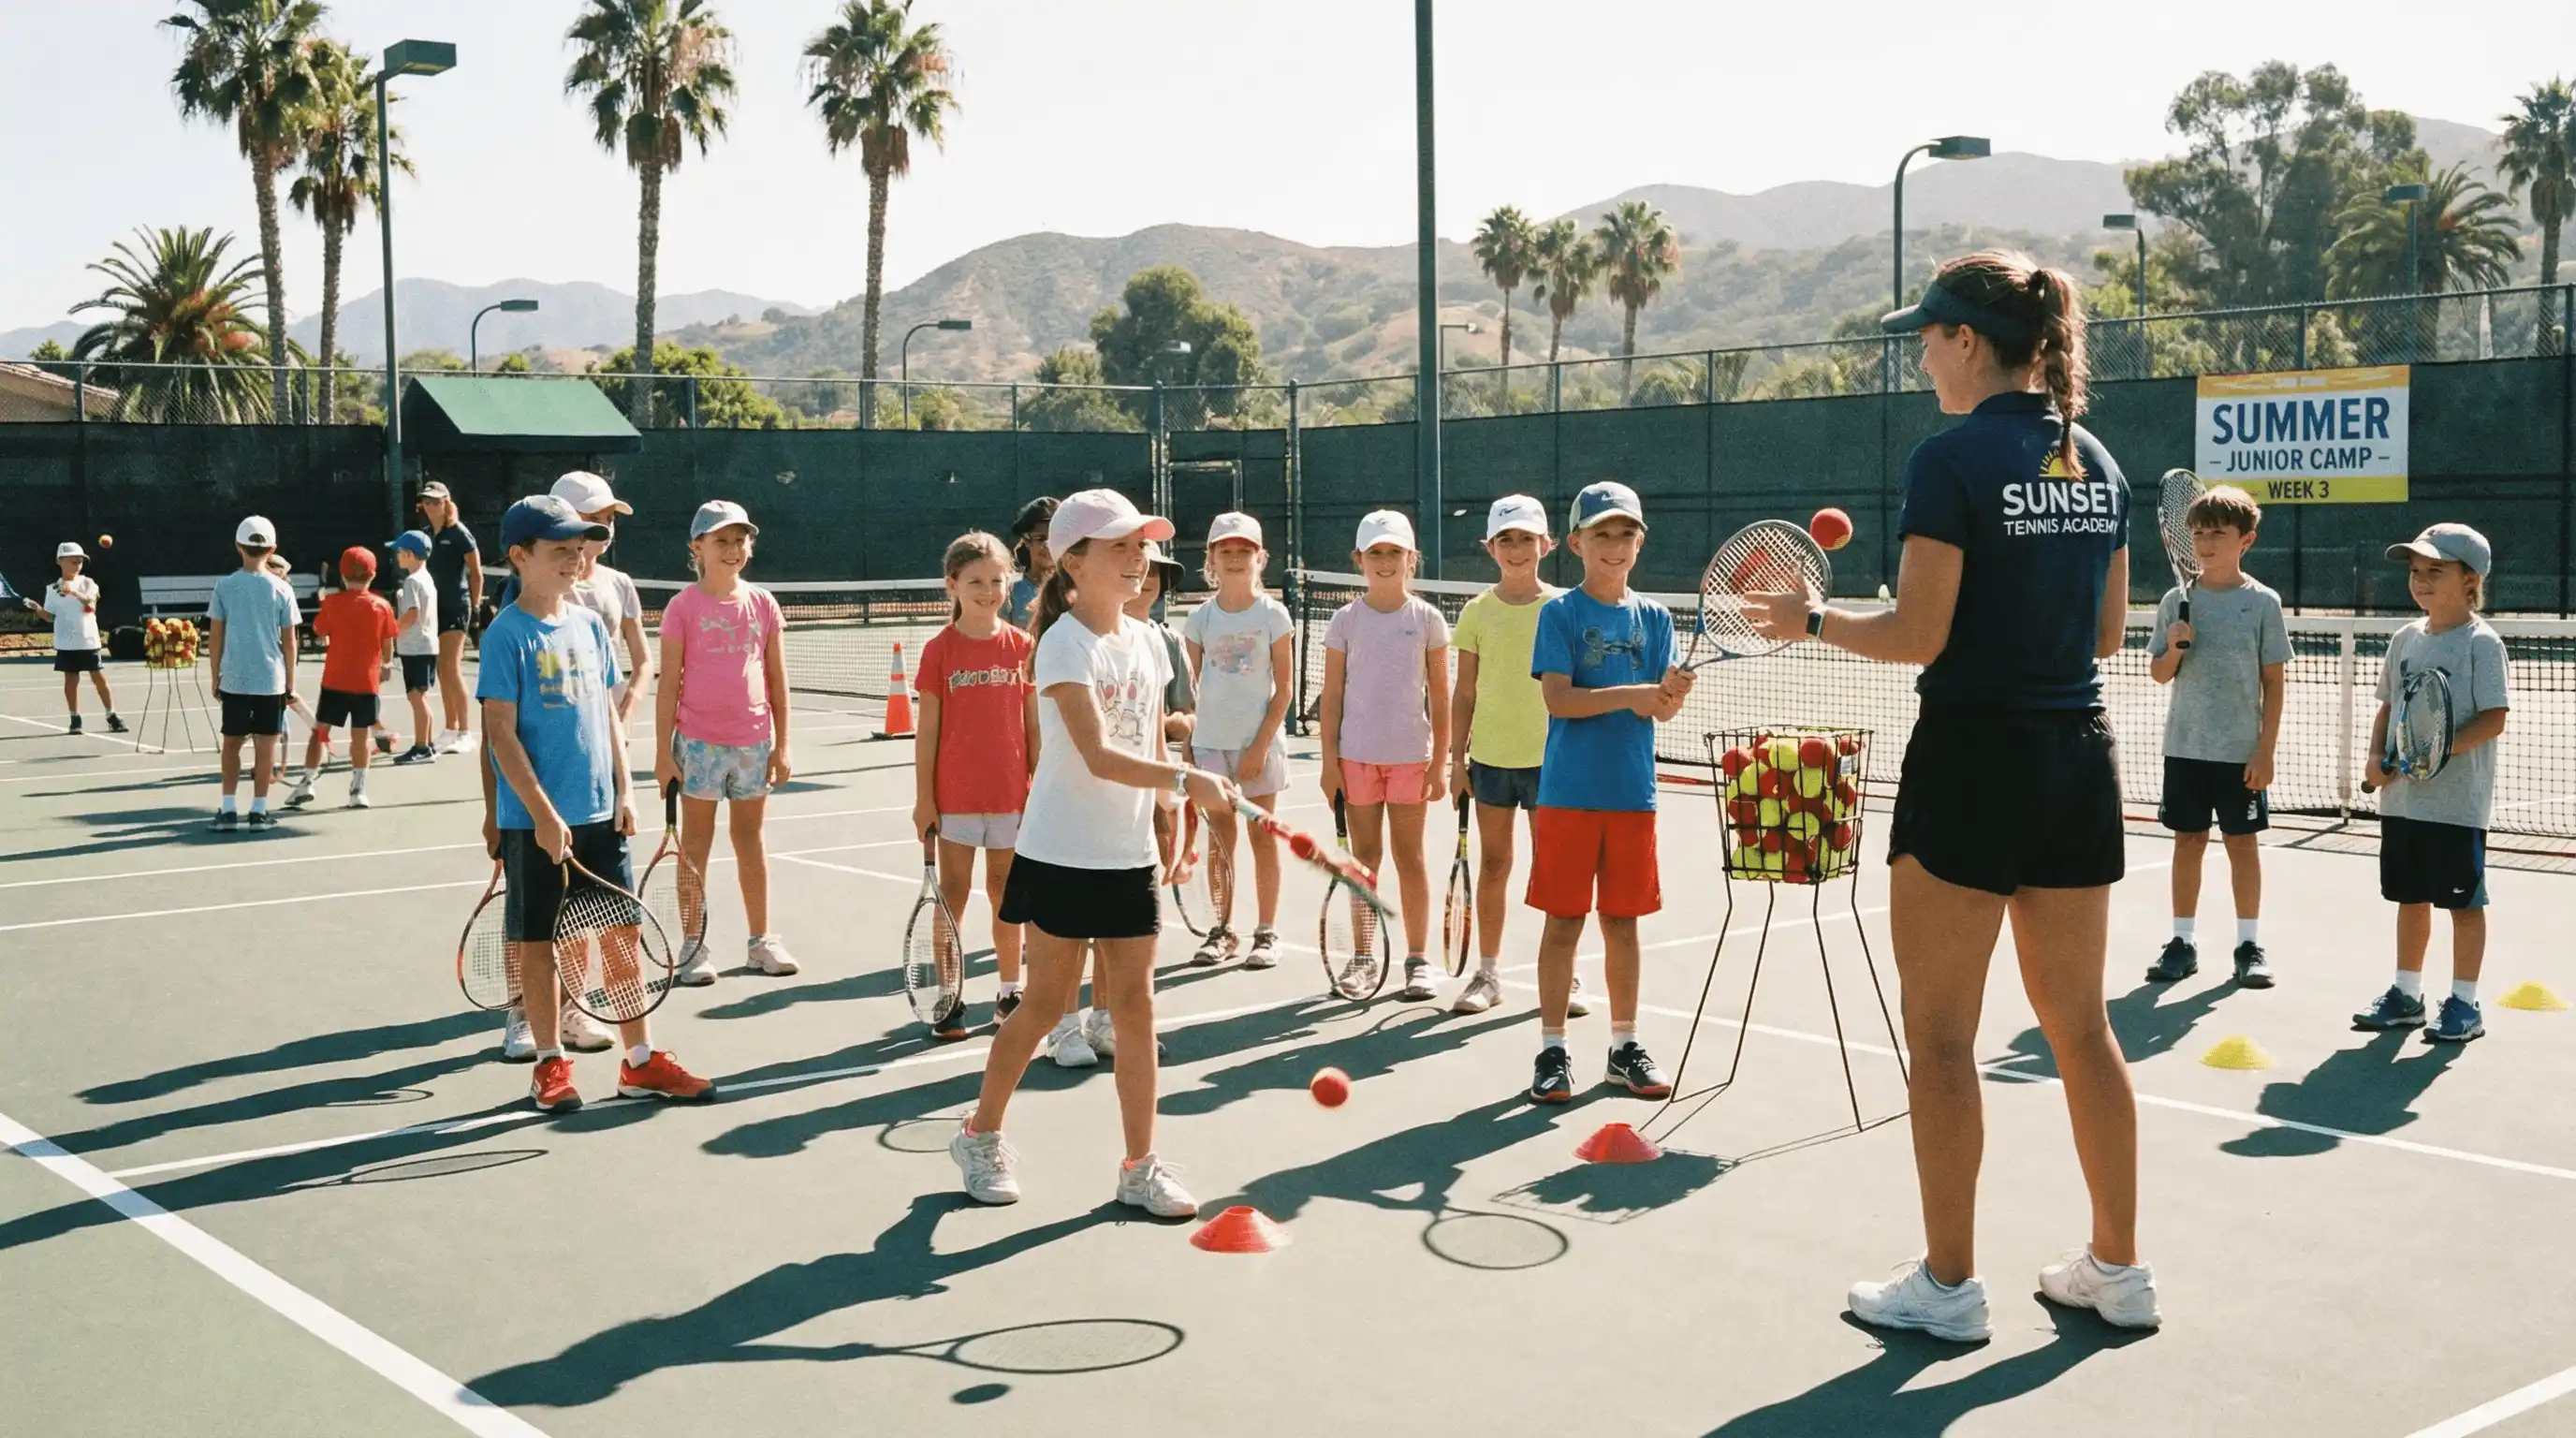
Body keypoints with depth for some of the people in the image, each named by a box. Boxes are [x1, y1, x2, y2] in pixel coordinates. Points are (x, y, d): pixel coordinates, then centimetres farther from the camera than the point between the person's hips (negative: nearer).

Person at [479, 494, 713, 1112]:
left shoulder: (589, 625, 8)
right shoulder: (508, 634, -9)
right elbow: (501, 733, -12)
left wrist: (623, 792, 6)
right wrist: (542, 813, -17)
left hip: (600, 813, 6)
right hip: (535, 821, -6)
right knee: (538, 941, 6)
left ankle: (640, 1061, 16)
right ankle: (550, 1064, 18)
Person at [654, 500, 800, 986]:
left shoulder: (762, 604, 4)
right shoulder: (684, 607, -4)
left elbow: (777, 680, 7)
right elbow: (669, 684, -4)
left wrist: (781, 745, 4)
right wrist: (663, 752, -7)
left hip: (753, 741, 3)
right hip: (699, 743, -3)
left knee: (751, 841, 12)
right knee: (696, 845, 5)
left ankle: (761, 938, 21)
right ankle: (694, 944, 11)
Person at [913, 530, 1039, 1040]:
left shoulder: (1023, 646, 1)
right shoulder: (939, 650, -3)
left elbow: (1034, 726, 5)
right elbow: (927, 730, -2)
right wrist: (923, 798, -5)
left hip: (1011, 794, 2)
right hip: (954, 795, -1)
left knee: (1005, 892, 12)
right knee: (953, 893, 5)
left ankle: (1011, 993, 22)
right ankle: (948, 998, 12)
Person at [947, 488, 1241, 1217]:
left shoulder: (1147, 642, 7)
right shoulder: (1065, 645, -15)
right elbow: (1100, 756, -26)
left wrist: (1167, 826, 11)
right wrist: (1188, 780, -37)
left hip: (1130, 857, 6)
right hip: (1063, 856, -6)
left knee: (1135, 1005, 5)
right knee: (1047, 1002, 5)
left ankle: (1140, 1166, 12)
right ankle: (981, 1134, 25)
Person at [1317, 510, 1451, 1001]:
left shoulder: (1427, 619, 1)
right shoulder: (1346, 620, 3)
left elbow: (1440, 696, 1)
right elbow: (1333, 694, 4)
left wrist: (1439, 761, -3)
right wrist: (1330, 758, -1)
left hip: (1410, 754, -1)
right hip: (1357, 754, 1)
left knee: (1409, 855, 3)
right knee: (1364, 855, 7)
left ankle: (1418, 958, 10)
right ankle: (1364, 956, 16)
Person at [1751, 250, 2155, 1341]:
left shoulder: (1952, 459, -13)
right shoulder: (2097, 462, 9)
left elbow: (1918, 637, -15)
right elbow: (2106, 633, 13)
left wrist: (1814, 620, 0)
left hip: (1975, 756, -7)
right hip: (2080, 759, 7)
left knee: (1940, 1033, 4)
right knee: (2080, 1025, 15)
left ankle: (1948, 1285, 11)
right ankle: (2117, 1270, 23)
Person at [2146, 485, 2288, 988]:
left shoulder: (2262, 602, -3)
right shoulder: (2177, 600, 3)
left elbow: (2274, 682, -2)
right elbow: (2159, 674, 9)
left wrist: (2266, 750, -7)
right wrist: (2174, 648, -13)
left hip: (2242, 751, -2)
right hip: (2185, 745, 2)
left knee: (2243, 843, 4)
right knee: (2189, 840, 7)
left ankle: (2250, 945, 13)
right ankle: (2182, 942, 14)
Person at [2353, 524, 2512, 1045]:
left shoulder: (2481, 642, -10)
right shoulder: (2405, 640, 9)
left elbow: (2494, 718, -15)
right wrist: (2377, 757, 0)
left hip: (2457, 801, -6)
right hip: (2402, 798, 6)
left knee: (2464, 901, 3)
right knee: (2410, 898, 15)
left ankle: (2464, 1004, 13)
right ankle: (2406, 995, 25)